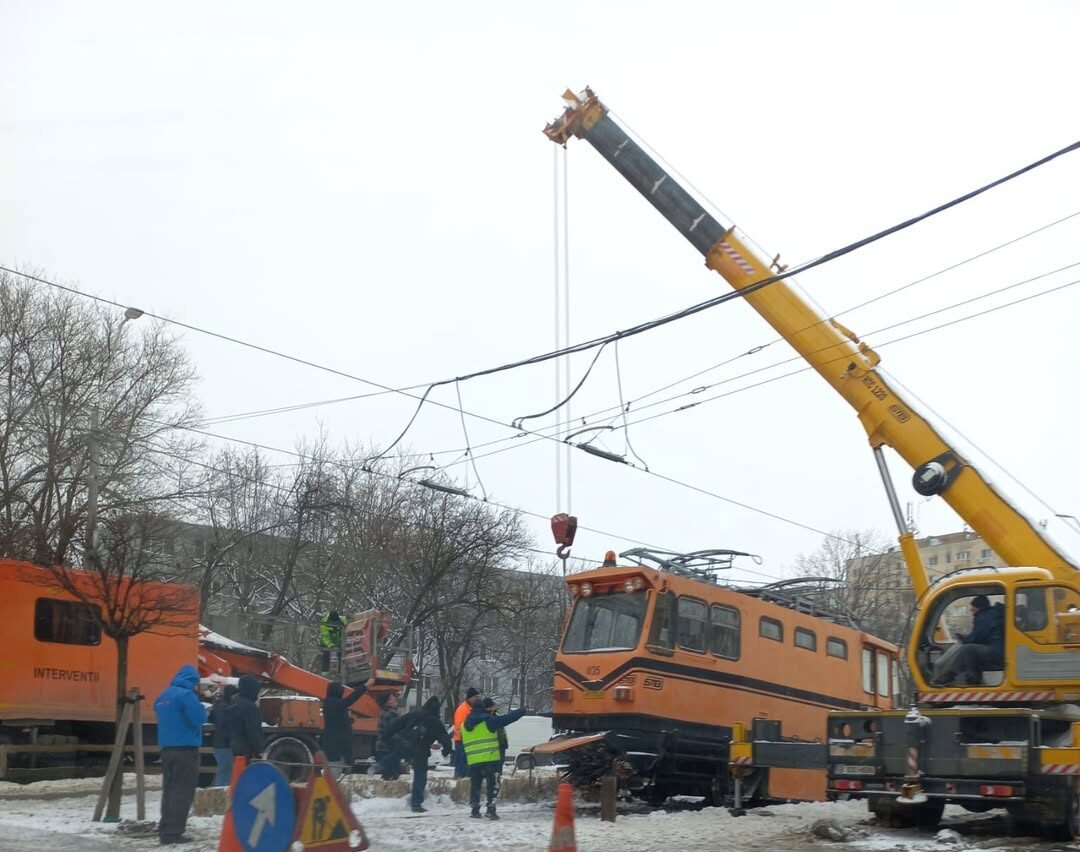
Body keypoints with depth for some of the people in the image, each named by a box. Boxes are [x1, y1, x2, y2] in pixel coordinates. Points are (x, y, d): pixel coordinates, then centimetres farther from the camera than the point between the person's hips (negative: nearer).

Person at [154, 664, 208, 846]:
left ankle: (165, 831, 17)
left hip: (167, 747, 8)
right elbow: (199, 718, -19)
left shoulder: (164, 695, 13)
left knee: (170, 789, 14)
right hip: (185, 748, -8)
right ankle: (173, 833, -8)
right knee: (182, 791, -5)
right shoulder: (186, 695, -14)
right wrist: (200, 708, 0)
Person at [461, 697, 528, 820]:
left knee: (475, 784, 15)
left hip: (472, 761, 6)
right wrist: (521, 711, 6)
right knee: (493, 784, -1)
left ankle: (474, 810, 16)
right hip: (490, 759, -6)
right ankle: (491, 809, -9)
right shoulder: (488, 720, -5)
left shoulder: (465, 725, 16)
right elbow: (507, 718, -4)